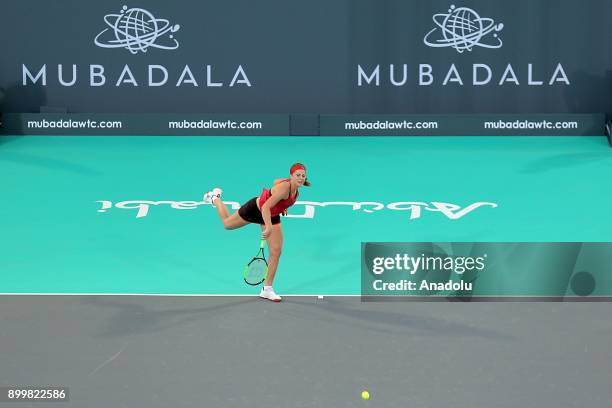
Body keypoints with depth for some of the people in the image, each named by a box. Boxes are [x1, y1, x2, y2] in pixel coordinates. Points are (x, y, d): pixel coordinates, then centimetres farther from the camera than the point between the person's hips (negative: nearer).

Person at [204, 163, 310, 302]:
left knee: (276, 251, -3)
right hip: (255, 209, -6)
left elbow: (276, 181, 8)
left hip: (272, 216, 6)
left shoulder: (296, 189, -13)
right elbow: (266, 207, -43)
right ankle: (215, 198, 53)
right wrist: (268, 228, -52)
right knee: (227, 223, 21)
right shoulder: (284, 188, -38)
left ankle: (267, 289, 10)